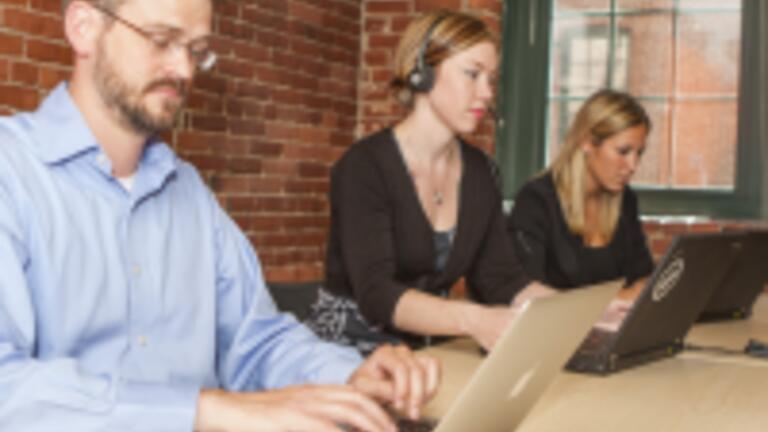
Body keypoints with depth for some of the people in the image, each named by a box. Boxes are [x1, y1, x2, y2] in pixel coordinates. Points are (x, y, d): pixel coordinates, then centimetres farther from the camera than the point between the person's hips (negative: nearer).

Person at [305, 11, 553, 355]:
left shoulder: (479, 171, 6)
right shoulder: (364, 166, -15)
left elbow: (501, 279, 3)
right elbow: (376, 293, -26)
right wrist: (475, 321, -41)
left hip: (424, 350, 6)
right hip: (348, 349, -6)